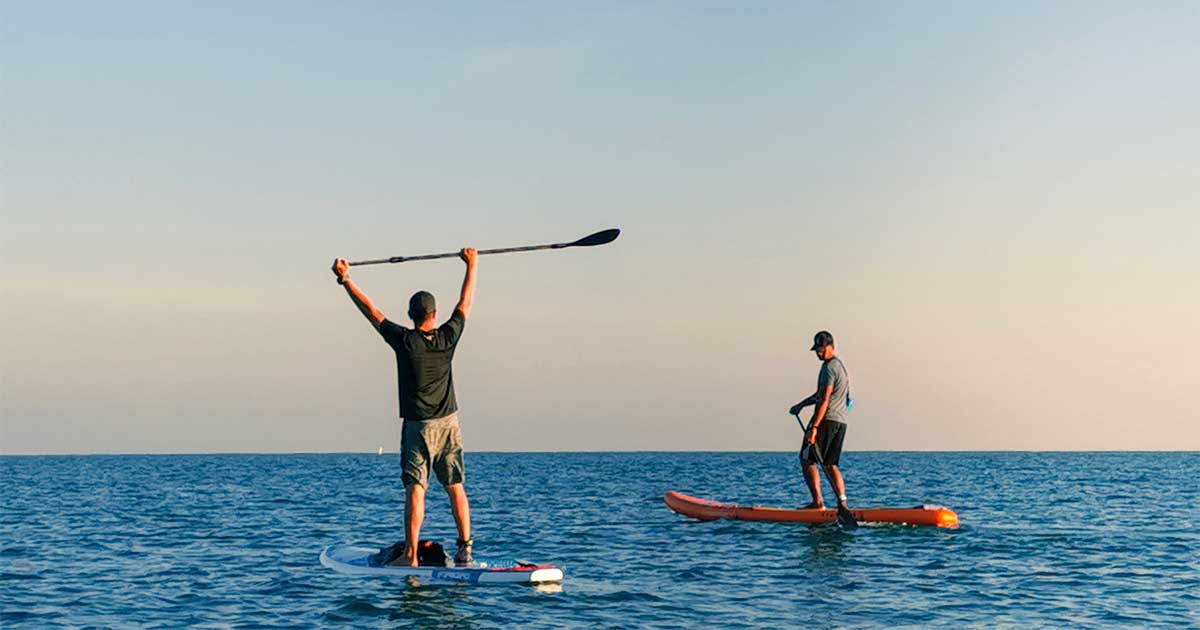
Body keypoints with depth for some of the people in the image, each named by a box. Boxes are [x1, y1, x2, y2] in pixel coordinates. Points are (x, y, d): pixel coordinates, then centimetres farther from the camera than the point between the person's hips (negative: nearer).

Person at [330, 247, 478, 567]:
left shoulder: (404, 340, -11)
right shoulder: (448, 337, -4)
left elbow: (370, 310, -4)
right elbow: (466, 302, 10)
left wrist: (345, 279, 4)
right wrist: (472, 264, 22)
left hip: (417, 426, -3)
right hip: (449, 424, 3)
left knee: (415, 489, -7)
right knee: (456, 487, 9)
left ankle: (411, 554, -15)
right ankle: (465, 549, 7)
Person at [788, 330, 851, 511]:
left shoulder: (829, 368, -11)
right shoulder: (840, 366, 21)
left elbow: (824, 400, -19)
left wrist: (814, 427, -22)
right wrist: (800, 405, 27)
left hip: (827, 420, -9)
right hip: (840, 422, 9)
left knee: (808, 460, -5)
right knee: (831, 465, 10)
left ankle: (817, 502, -14)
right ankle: (842, 503, -2)